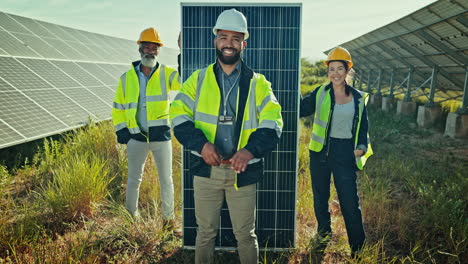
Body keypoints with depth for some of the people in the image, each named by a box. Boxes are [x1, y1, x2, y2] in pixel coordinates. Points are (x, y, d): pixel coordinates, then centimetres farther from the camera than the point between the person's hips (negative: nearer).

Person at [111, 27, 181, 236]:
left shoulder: (166, 74, 2)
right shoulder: (127, 78, 6)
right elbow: (118, 107, 12)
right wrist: (121, 129, 3)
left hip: (161, 134, -1)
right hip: (136, 135, 1)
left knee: (166, 179, 7)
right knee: (134, 179, 13)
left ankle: (168, 219, 22)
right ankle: (131, 216, 30)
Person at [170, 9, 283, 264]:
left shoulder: (258, 83, 3)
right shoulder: (198, 79, 6)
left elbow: (272, 123, -6)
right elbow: (179, 116, -2)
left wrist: (251, 150, -23)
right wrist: (201, 144, -19)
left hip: (243, 170, 0)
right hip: (206, 168, 1)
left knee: (245, 234, 12)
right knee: (206, 232, 15)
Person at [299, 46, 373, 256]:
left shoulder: (358, 98, 4)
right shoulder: (320, 93, 2)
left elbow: (363, 128, 10)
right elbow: (300, 111, -4)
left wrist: (362, 147, -6)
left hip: (345, 152, -1)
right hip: (321, 151, 1)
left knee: (350, 202, -1)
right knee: (320, 197, 13)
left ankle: (358, 247, 15)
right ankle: (323, 236, 34)